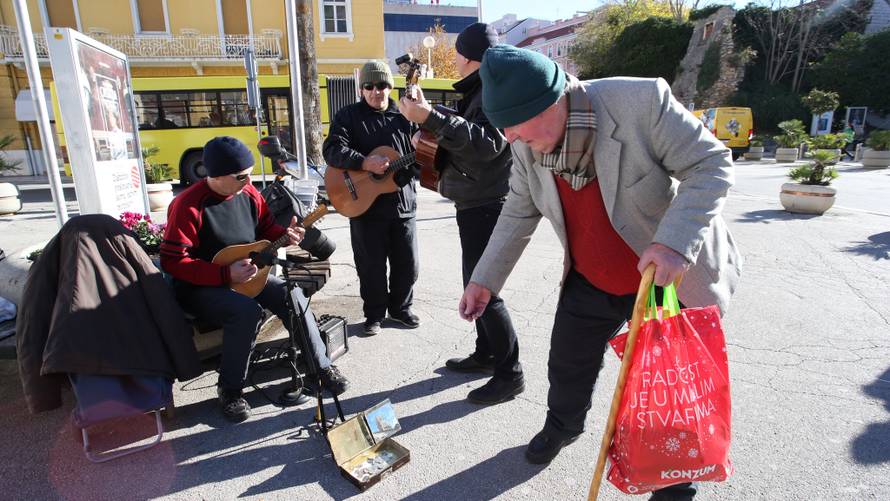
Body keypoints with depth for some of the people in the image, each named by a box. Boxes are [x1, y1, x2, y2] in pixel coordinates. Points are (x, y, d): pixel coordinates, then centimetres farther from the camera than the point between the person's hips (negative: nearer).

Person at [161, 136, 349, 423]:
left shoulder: (248, 194, -1)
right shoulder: (188, 206, -20)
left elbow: (265, 229, 14)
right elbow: (171, 261, -20)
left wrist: (285, 235, -10)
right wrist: (225, 274, -27)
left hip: (246, 275, 6)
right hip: (199, 287, -5)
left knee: (292, 295, -18)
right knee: (247, 311, -33)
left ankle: (320, 366, -3)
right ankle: (230, 389, -11)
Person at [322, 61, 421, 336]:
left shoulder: (404, 115, 10)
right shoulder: (348, 115, 0)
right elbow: (332, 150, -15)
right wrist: (365, 163, -29)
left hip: (403, 202, 3)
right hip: (364, 204, -3)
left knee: (407, 263, 10)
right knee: (371, 266, 6)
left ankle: (400, 307, 32)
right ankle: (374, 314, 26)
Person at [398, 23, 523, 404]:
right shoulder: (479, 90, 18)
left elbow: (488, 143, -28)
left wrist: (431, 118, -33)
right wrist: (429, 119, 17)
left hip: (487, 205, -10)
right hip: (475, 203, 10)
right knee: (476, 283, 16)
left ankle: (509, 374, 3)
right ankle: (485, 354, 30)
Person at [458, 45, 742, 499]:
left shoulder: (642, 101, -28)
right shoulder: (526, 143, -11)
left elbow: (712, 164, -20)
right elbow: (518, 214, 1)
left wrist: (675, 243, -34)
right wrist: (484, 280, 0)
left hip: (671, 279, -4)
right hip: (589, 282, 4)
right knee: (567, 365, 17)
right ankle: (561, 427, 51)